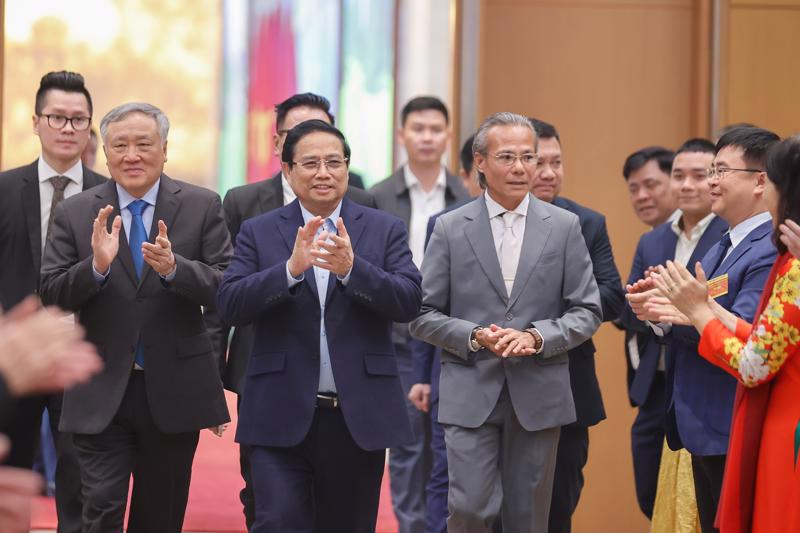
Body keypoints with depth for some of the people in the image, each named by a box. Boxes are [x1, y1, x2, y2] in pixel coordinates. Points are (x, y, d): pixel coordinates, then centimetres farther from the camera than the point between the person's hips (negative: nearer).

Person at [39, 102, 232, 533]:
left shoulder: (202, 207, -1)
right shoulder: (74, 214, 1)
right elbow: (51, 294, -4)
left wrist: (174, 268, -26)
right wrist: (96, 266, -23)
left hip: (174, 391, 1)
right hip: (102, 394, 0)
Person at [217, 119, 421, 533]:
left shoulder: (385, 230, 6)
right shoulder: (258, 233, 5)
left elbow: (409, 302, -6)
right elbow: (230, 305, -7)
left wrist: (351, 268, -22)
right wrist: (291, 268, -22)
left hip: (359, 418, 1)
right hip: (282, 418, -1)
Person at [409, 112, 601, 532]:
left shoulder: (565, 226, 5)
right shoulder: (450, 228, 3)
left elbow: (587, 311, 4)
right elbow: (424, 315, 2)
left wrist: (537, 337, -13)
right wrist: (475, 337, -14)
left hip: (539, 396, 1)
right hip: (470, 393, -1)